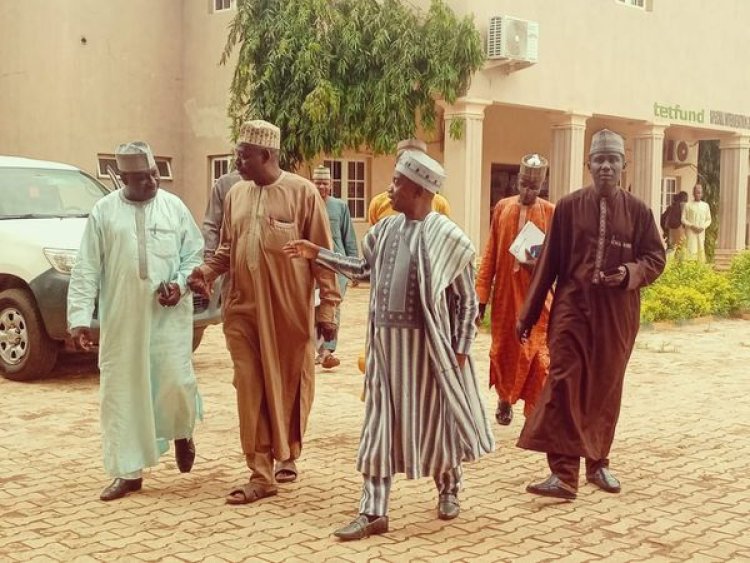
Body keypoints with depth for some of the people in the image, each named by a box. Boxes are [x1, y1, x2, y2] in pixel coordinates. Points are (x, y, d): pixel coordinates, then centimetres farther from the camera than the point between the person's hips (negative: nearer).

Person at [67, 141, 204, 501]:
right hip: (121, 319, 0)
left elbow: (195, 254, 8)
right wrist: (79, 317, -7)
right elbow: (86, 270, 0)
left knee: (175, 382, -6)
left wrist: (180, 283, -11)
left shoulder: (174, 207, 4)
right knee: (122, 392, 3)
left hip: (169, 316, 0)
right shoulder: (103, 212, 1)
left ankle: (182, 433, 29)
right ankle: (128, 472, 14)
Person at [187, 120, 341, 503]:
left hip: (289, 311, -4)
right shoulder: (236, 195, 9)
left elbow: (322, 254, -6)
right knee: (251, 391, 2)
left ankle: (287, 454, 34)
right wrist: (207, 271, -4)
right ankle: (261, 474, 9)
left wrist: (327, 307, -10)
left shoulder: (302, 192, -6)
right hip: (243, 310, 4)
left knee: (290, 386, 10)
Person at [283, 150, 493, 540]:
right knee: (379, 424, 5)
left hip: (425, 344, -5)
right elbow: (365, 269, 20)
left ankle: (449, 489, 35)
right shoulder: (386, 228, 6)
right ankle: (373, 512, 11)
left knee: (434, 418, 9)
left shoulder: (446, 237, -11)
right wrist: (318, 254, 15)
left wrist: (461, 349, -9)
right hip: (385, 341, 5)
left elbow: (467, 299, -7)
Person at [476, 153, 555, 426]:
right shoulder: (502, 208, 4)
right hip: (504, 294, 3)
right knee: (503, 350, 13)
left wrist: (541, 263, -21)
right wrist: (481, 295, 3)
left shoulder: (551, 212, -3)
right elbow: (490, 255, 7)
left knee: (536, 354, -5)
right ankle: (504, 400, 35)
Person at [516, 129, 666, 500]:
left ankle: (598, 464, 28)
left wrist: (631, 272, -17)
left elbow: (656, 258, 7)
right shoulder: (568, 207, 0)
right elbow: (549, 262, 2)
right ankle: (564, 474, -7)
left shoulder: (638, 211, 1)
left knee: (606, 390, 11)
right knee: (563, 387, -9)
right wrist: (528, 314, 2)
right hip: (572, 309, -1)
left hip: (617, 315, 1)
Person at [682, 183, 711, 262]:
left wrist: (703, 227, -5)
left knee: (700, 250, 0)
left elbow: (709, 219, 13)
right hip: (690, 232, -3)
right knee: (691, 250, -11)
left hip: (701, 233, 3)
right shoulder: (688, 205, 2)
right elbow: (683, 219, 1)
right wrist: (691, 226, -13)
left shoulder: (705, 205, 11)